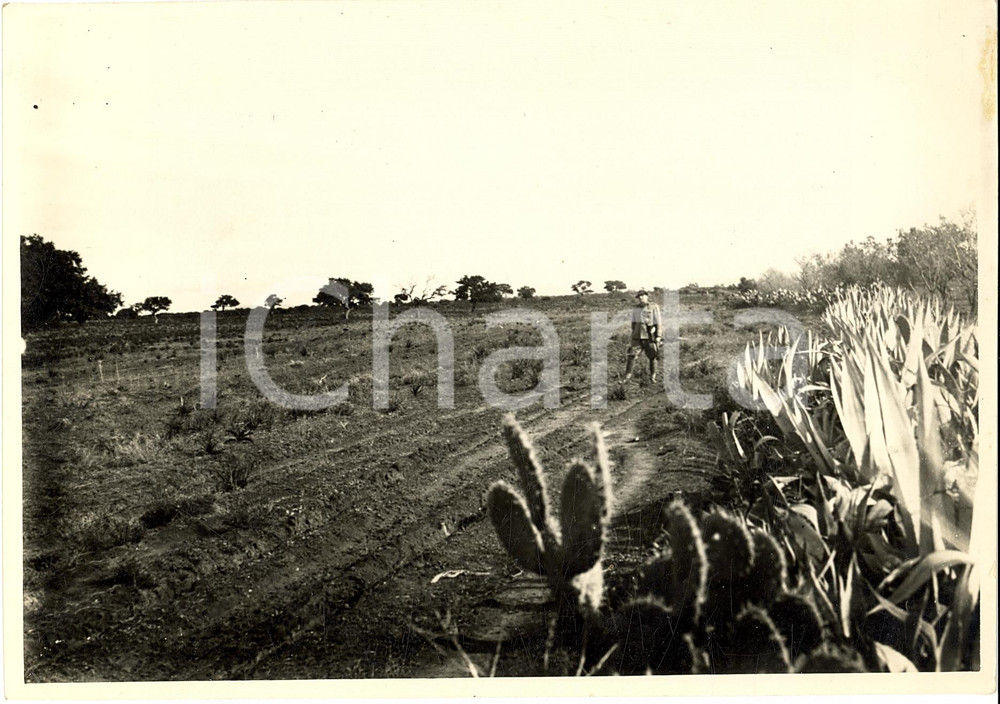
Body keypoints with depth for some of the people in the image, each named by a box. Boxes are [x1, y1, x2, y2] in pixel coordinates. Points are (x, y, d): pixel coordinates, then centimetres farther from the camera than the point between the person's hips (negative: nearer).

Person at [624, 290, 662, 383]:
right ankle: (627, 376, -4)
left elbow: (658, 323, -3)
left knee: (652, 357, 3)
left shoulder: (653, 308, -4)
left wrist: (658, 336, -10)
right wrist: (632, 336, 20)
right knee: (631, 355, -9)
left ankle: (652, 377, 18)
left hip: (649, 337, -3)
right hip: (637, 337, 3)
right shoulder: (635, 309, 9)